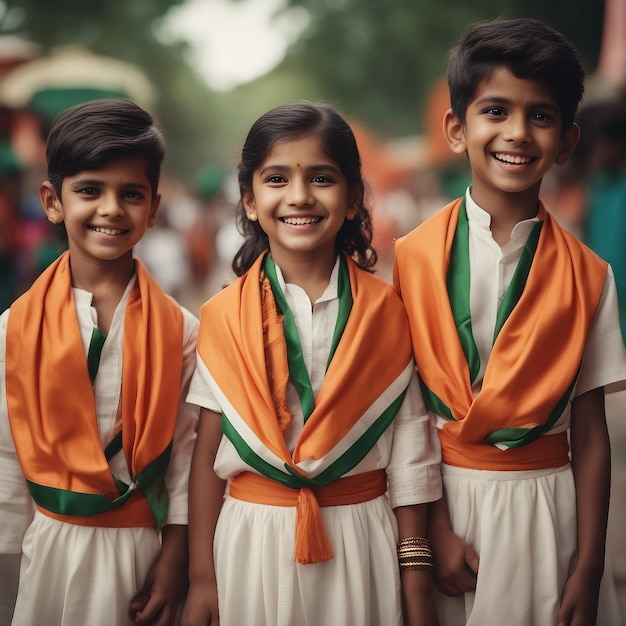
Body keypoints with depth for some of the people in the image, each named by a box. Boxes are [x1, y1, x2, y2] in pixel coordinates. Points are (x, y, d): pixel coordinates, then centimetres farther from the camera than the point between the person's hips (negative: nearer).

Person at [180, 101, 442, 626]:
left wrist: (417, 573, -1)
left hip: (361, 538, 0)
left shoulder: (383, 308, -2)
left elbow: (408, 445, -1)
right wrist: (201, 576, 0)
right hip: (253, 541, 0)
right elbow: (208, 451, 0)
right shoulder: (225, 316, -3)